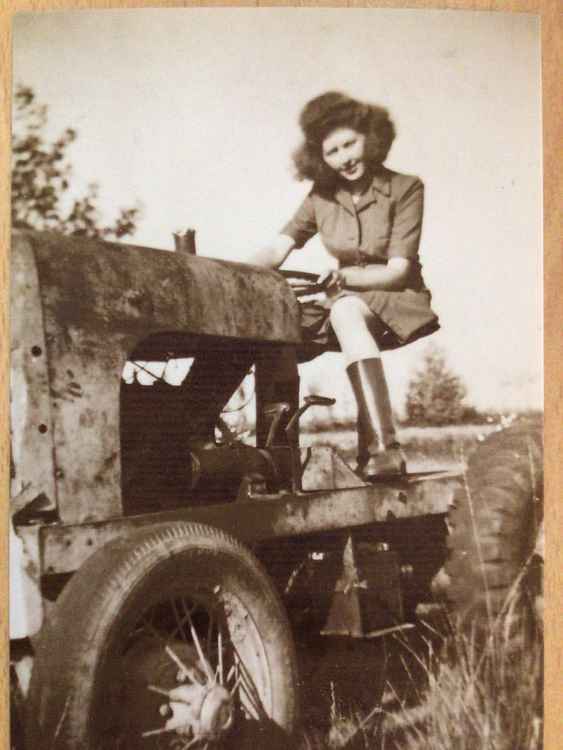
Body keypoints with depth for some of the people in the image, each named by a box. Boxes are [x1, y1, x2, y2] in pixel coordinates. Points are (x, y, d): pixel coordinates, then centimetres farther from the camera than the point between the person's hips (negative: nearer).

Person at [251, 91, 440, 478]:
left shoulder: (405, 188, -7)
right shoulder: (321, 197, 4)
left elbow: (398, 270, -14)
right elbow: (278, 248, -6)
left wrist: (339, 277, -29)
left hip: (397, 301, -4)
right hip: (348, 304, 5)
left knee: (345, 309, -37)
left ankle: (383, 447, -43)